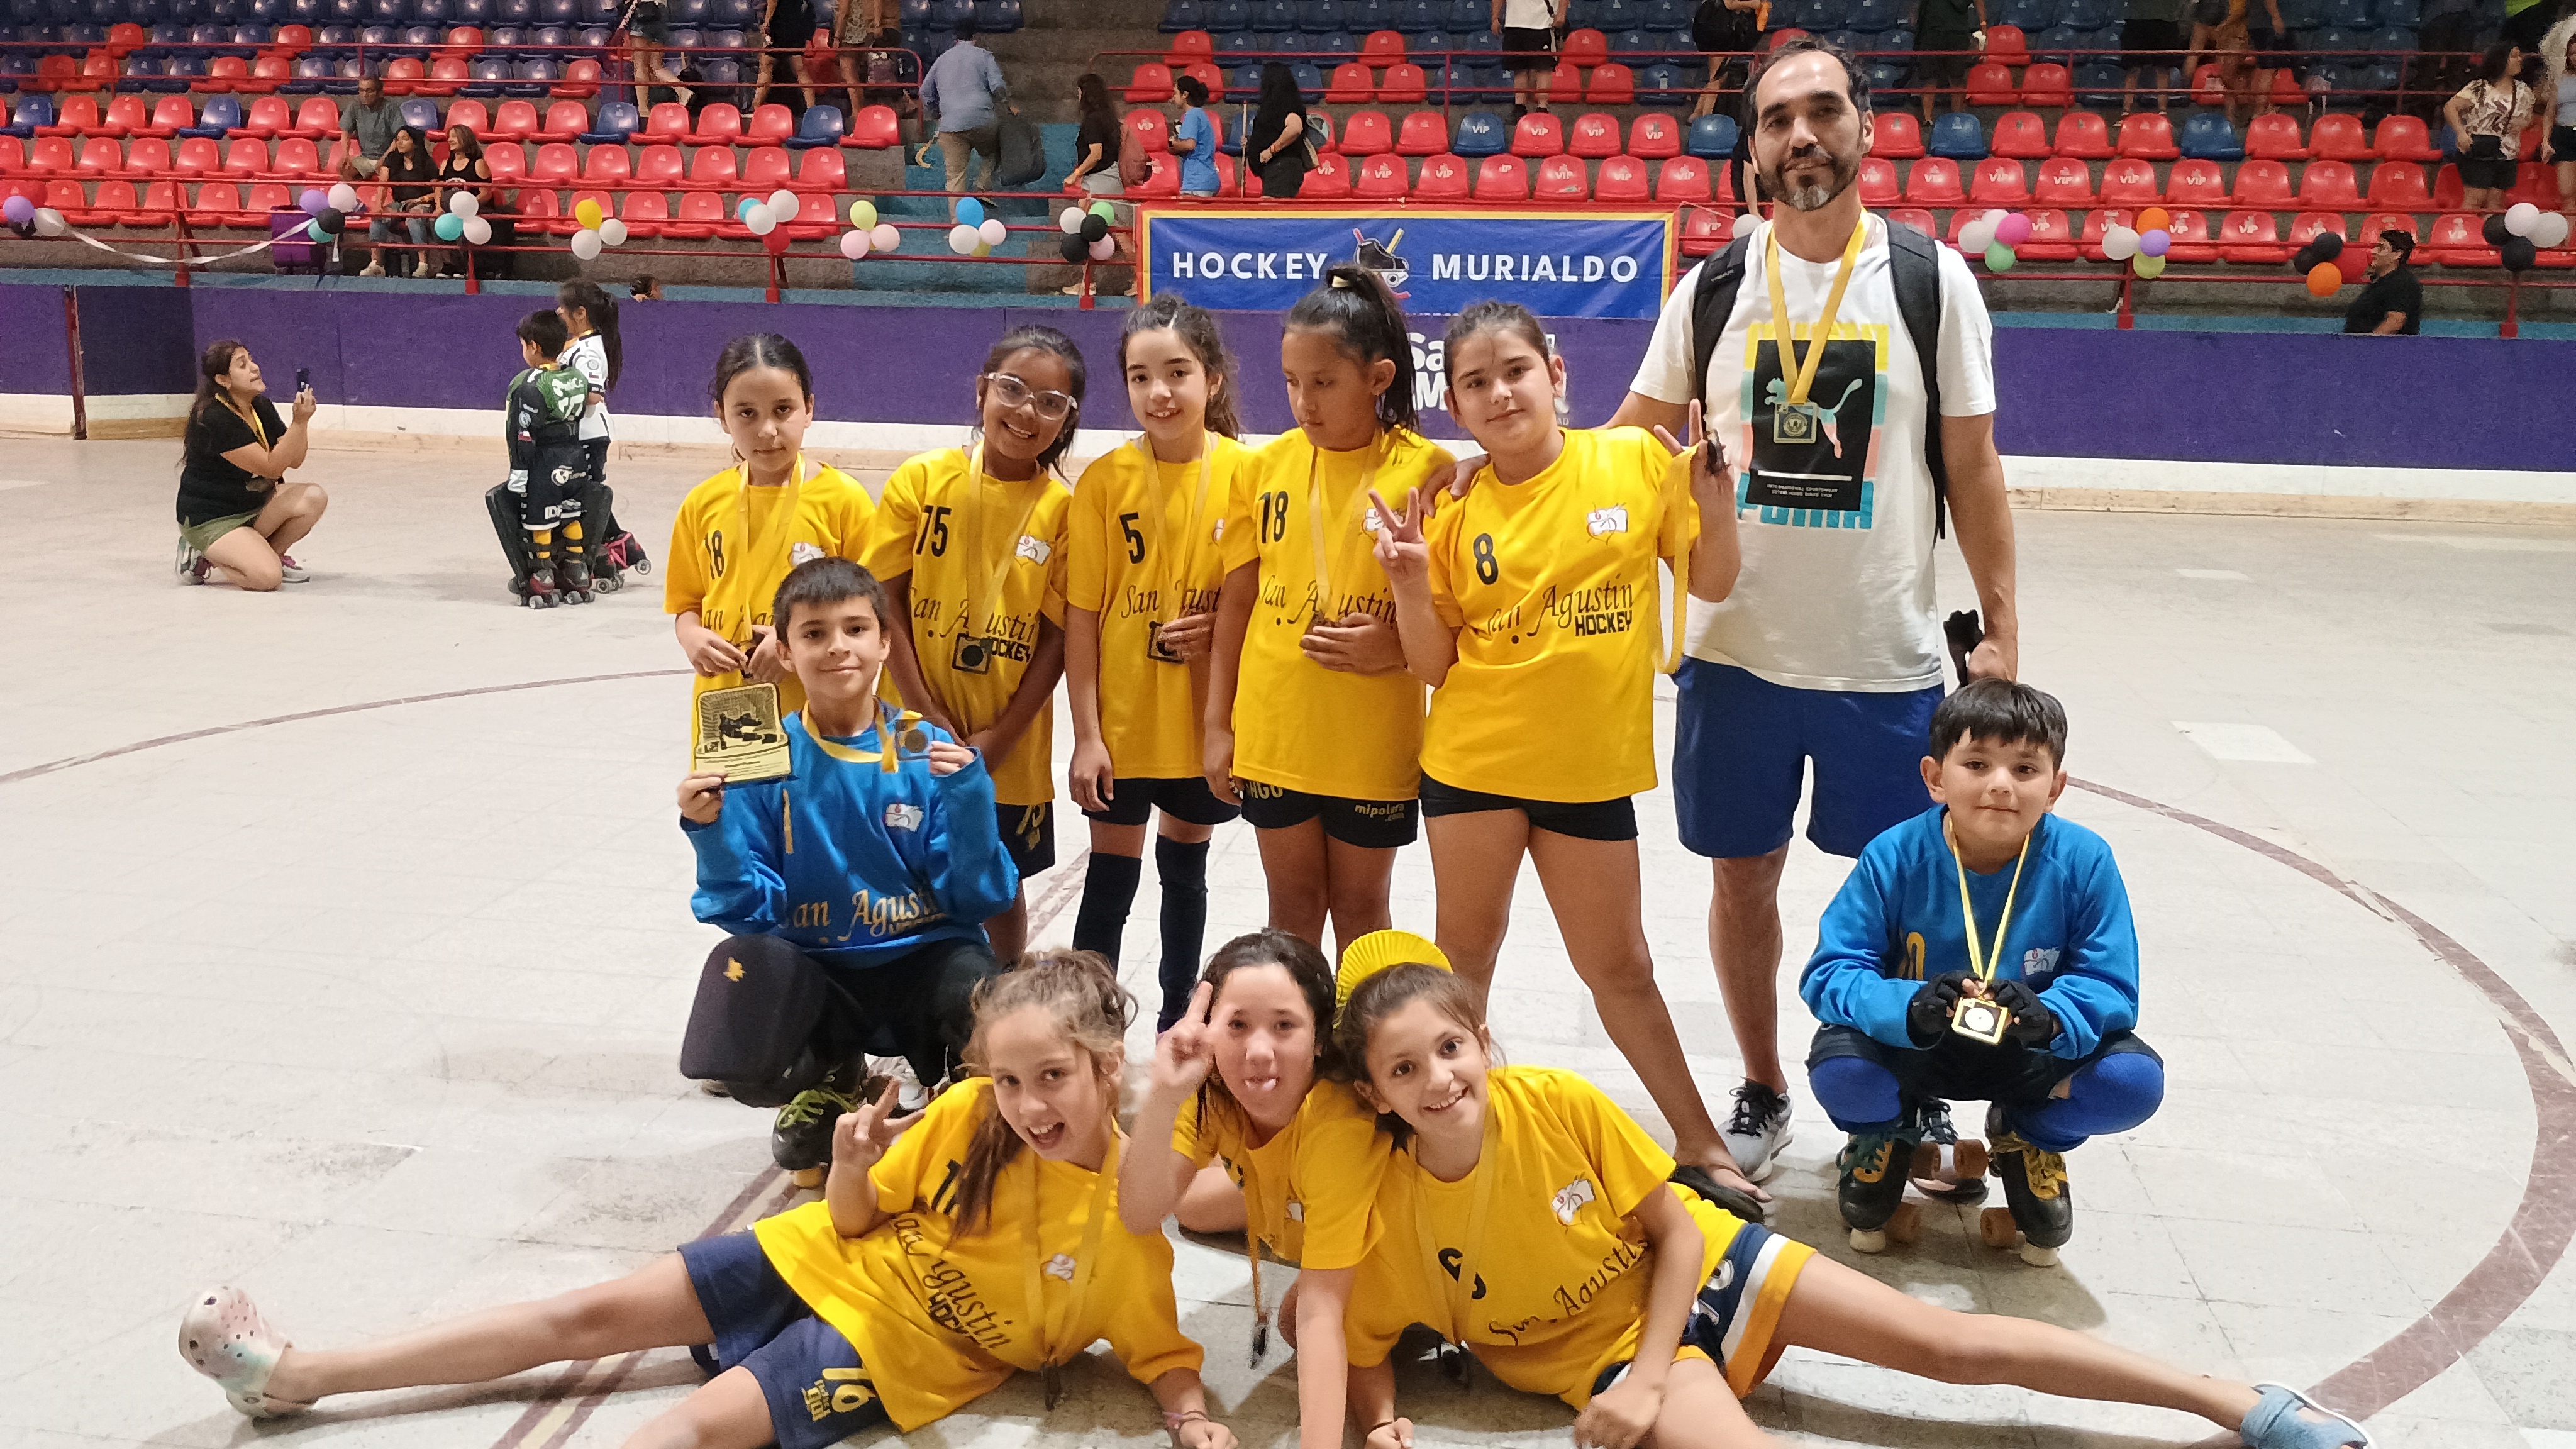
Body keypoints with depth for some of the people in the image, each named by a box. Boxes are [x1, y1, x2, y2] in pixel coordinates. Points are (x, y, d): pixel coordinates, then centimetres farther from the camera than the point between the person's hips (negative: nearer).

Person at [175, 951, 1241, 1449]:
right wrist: (852, 1170, -23)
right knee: (594, 1314, 5)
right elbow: (855, 1218, -1)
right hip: (829, 1259, 4)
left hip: (898, 1347, -4)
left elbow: (1164, 1353, -11)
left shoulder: (1130, 1221, -20)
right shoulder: (970, 1117, -12)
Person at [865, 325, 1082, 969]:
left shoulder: (1062, 509, -5)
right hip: (917, 738, 0)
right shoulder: (922, 479, -6)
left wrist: (999, 736, -11)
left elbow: (1057, 637, -5)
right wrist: (925, 714, -11)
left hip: (1010, 746, 0)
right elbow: (885, 601, -6)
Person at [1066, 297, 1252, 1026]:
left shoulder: (1245, 472, -7)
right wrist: (1086, 736, -9)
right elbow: (1081, 616, -6)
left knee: (1186, 870, 18)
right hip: (1122, 721, -1)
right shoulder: (1106, 480, -9)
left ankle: (1178, 1016, 35)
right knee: (1110, 884, 6)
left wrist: (1223, 625, -17)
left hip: (1209, 718, 2)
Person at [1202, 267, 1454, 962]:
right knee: (1293, 904, 15)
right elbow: (1237, 600, 7)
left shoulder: (1425, 469, -8)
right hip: (1274, 735, 3)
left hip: (1374, 742, -3)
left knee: (1359, 907, 12)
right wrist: (1219, 724, 6)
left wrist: (1401, 646, -21)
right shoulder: (1266, 466, 2)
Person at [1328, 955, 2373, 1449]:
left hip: (1697, 1265, 1)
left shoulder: (1560, 1106, -19)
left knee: (1952, 1342, -3)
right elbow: (1364, 1351, -5)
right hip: (1597, 1345, -1)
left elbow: (1675, 1228, -10)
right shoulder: (1387, 1214, -18)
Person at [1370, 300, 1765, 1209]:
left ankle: (1699, 1139, 28)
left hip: (1591, 766, 0)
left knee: (1620, 968, 11)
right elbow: (1431, 664, -1)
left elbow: (1710, 584, 5)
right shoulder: (1454, 509, -4)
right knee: (1465, 950, 14)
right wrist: (1410, 581, -17)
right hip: (1475, 760, 1)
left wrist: (1715, 505, -12)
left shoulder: (1637, 461, -5)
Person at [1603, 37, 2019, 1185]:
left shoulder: (1933, 281, -2)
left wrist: (2000, 630, -2)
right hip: (1736, 649, 1)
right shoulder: (1713, 287, 1)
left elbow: (1971, 467, 1)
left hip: (1888, 659, -1)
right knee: (1742, 875, 11)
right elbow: (1634, 439, 9)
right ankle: (1761, 1093, 30)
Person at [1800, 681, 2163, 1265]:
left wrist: (2050, 1016, -38)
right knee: (1838, 1069, -33)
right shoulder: (1896, 857, -19)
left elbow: (2112, 988, -15)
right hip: (1910, 1049, -1)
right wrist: (1908, 1008, -41)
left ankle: (2027, 1137, 12)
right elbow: (1829, 973, -20)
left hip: (2031, 1056, 1)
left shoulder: (2083, 862, -16)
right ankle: (1888, 1131, 10)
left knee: (2135, 1079, -26)